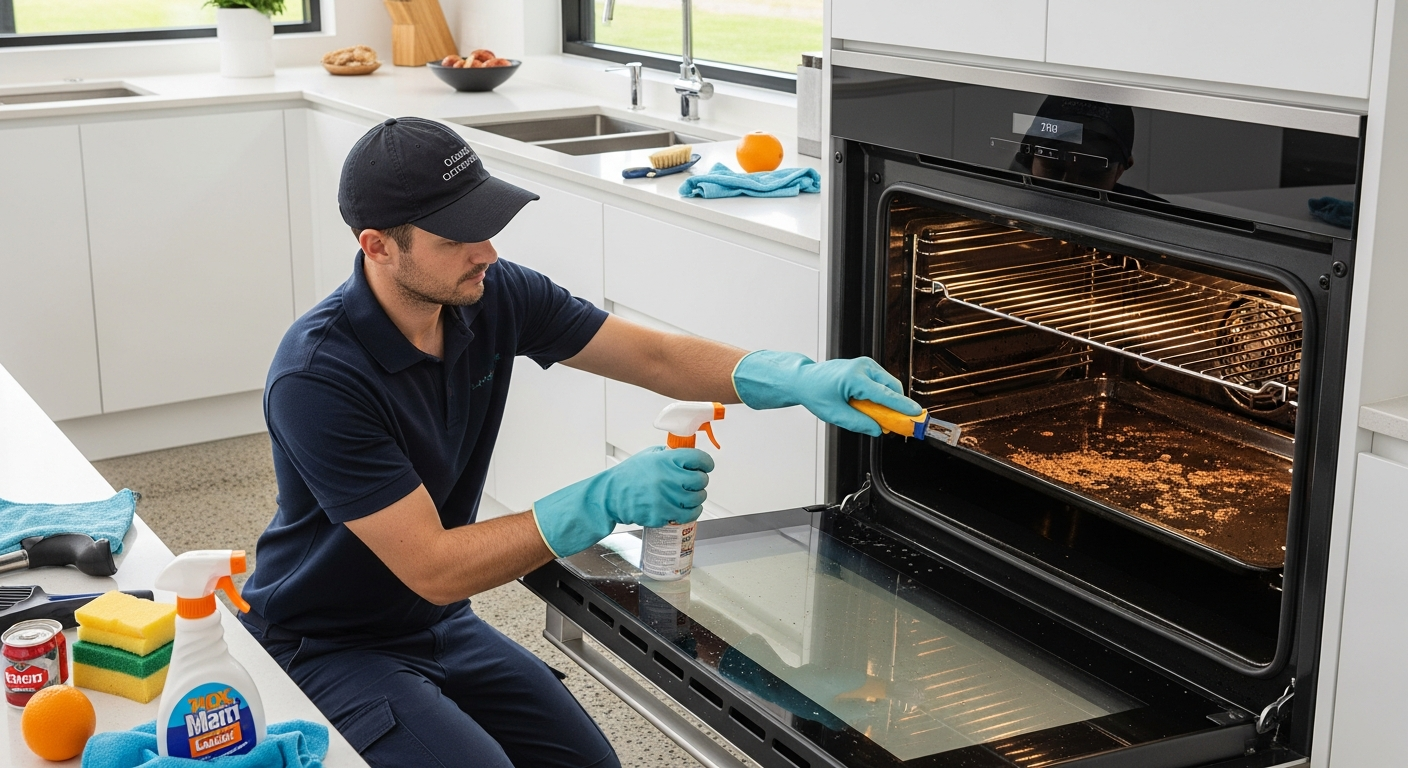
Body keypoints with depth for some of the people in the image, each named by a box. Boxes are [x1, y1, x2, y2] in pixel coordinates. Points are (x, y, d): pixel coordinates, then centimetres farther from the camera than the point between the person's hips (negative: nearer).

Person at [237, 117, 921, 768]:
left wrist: (799, 379, -23)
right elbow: (432, 568, -29)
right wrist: (604, 502, -35)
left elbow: (655, 357, -6)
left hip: (441, 626, 7)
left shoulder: (492, 296, -11)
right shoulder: (318, 376, -30)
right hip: (325, 649, -6)